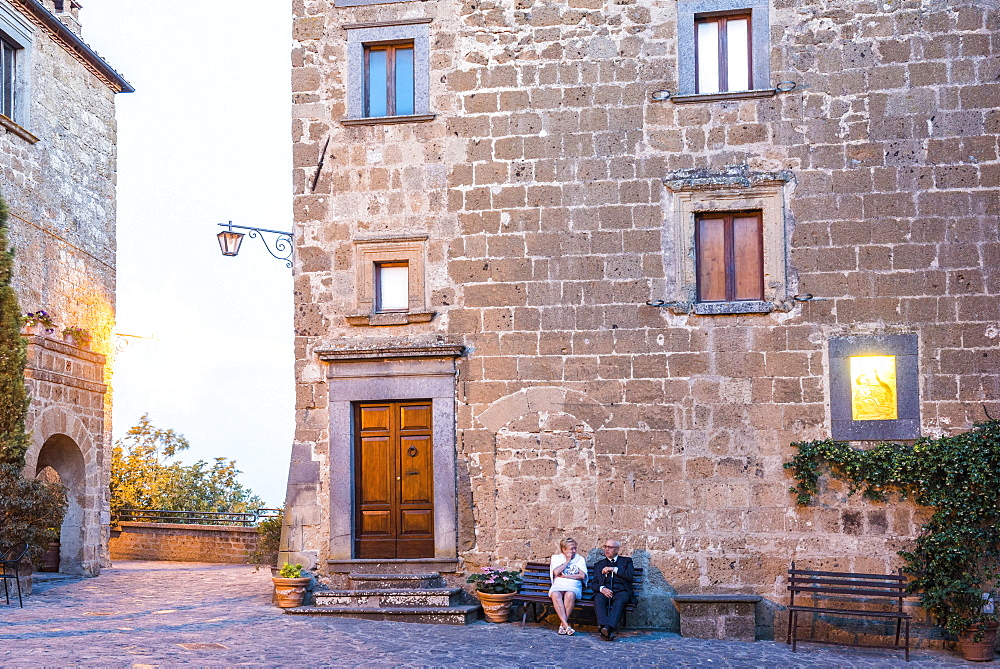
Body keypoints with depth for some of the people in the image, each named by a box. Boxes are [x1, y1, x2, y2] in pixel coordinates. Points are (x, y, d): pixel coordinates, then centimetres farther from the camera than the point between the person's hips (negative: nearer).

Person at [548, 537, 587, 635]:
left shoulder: (580, 559, 16)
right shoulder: (556, 558, 16)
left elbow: (582, 575, 0)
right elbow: (556, 572, -3)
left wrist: (564, 576, -2)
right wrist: (567, 561, 2)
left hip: (574, 587, 0)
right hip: (558, 586, 0)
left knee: (570, 595, -38)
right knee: (555, 595, -36)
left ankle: (562, 624, -31)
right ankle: (566, 625, -41)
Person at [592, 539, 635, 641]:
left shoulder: (626, 561, 20)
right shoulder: (599, 564, 26)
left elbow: (630, 575, 1)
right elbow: (594, 583, 15)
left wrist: (613, 569, -2)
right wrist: (602, 588, -8)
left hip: (621, 591, -2)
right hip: (604, 590, 2)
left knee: (619, 601, -38)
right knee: (598, 600, -34)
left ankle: (608, 627, -57)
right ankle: (604, 626, -51)